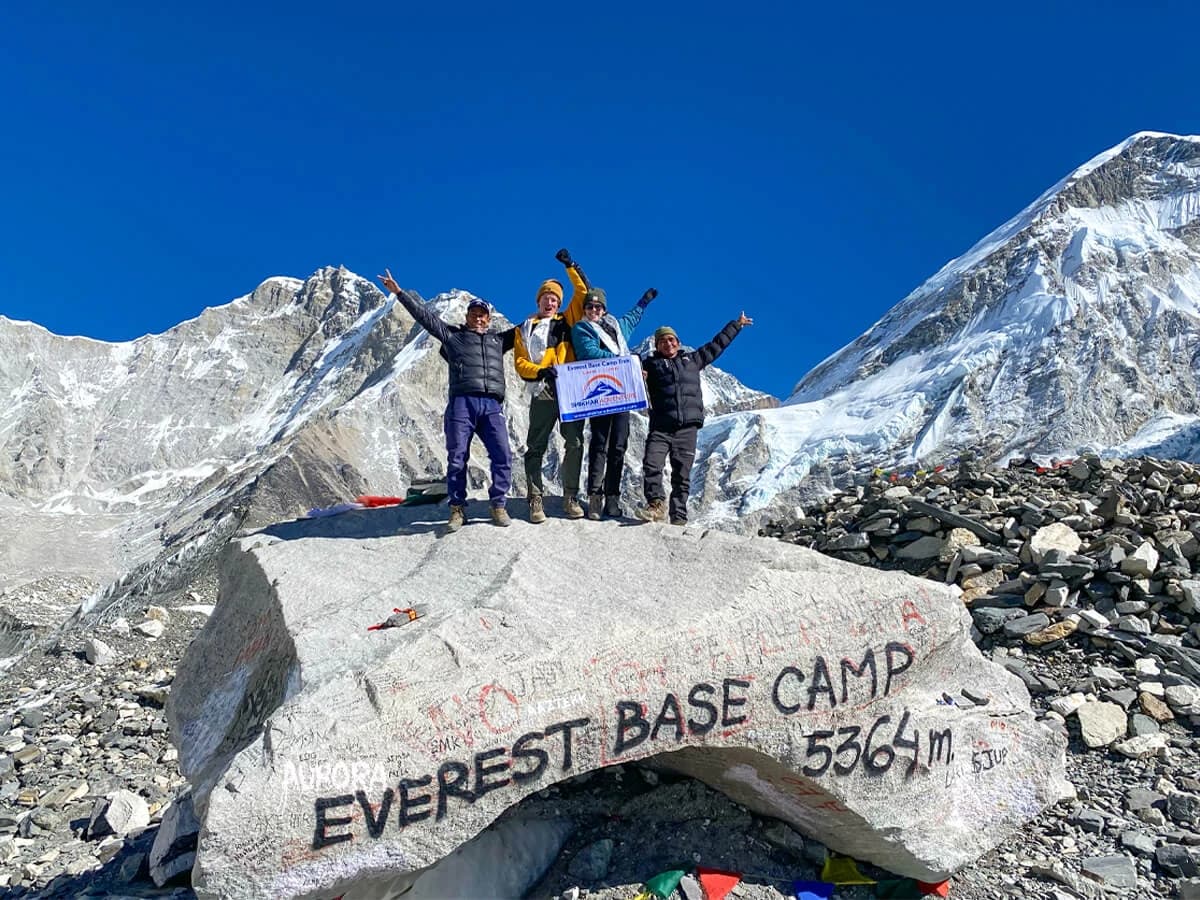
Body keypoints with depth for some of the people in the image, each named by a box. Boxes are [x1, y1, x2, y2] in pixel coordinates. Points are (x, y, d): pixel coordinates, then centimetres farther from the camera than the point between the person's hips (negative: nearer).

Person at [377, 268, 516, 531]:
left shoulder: (498, 339, 26)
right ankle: (457, 509, 7)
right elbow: (425, 315, 17)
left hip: (492, 406, 2)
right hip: (462, 403, -2)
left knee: (502, 456, -9)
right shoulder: (453, 336, 19)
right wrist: (399, 292, 15)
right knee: (457, 458, -3)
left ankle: (498, 505, 3)